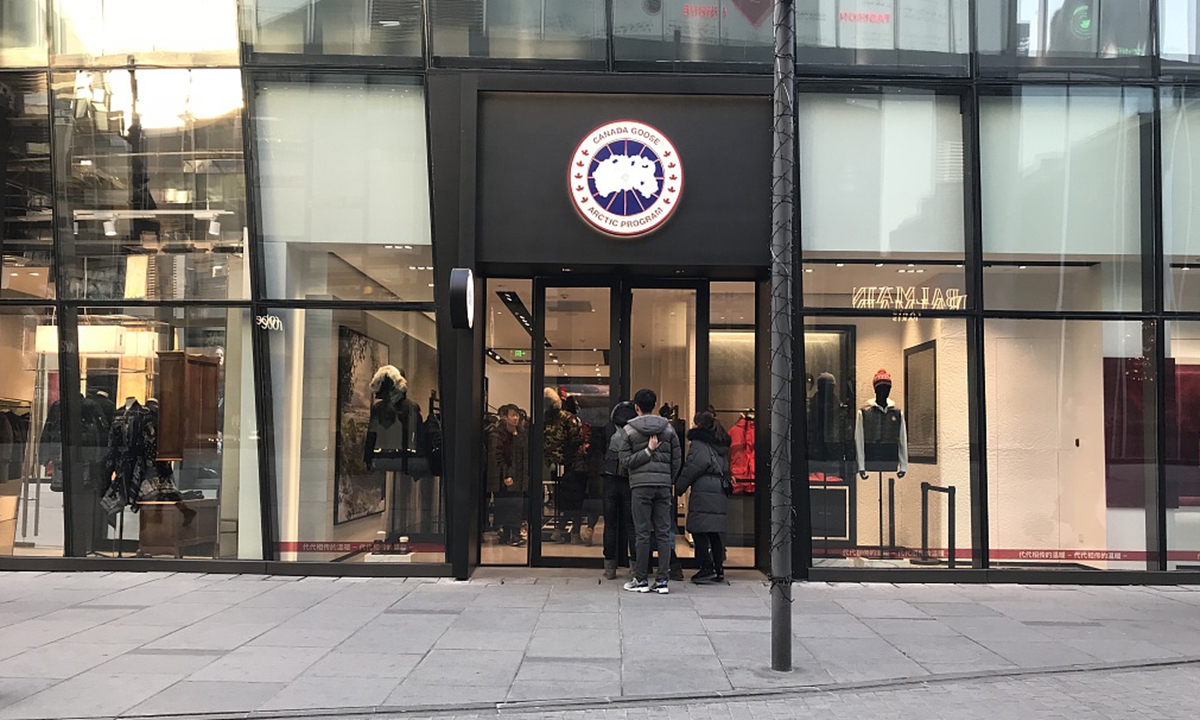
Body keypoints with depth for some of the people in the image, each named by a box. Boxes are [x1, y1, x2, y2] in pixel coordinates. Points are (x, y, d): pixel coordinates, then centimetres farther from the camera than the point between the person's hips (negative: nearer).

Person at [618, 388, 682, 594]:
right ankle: (662, 581, 4)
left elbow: (624, 461, -5)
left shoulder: (628, 430, 0)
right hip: (663, 485, 3)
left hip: (640, 486, -2)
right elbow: (677, 459, 9)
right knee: (664, 533, 4)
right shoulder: (668, 428, 8)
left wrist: (648, 451, -4)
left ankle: (641, 580, 6)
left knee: (643, 534, 1)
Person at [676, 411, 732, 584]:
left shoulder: (698, 443, -4)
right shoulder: (721, 444, 19)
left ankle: (707, 568, -7)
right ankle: (719, 569, 11)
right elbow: (726, 469, 20)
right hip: (720, 493, 8)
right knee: (714, 533, 11)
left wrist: (679, 488, -3)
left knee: (699, 532, -4)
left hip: (703, 493, -8)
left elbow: (692, 468, -10)